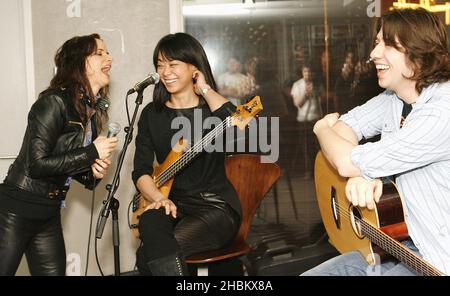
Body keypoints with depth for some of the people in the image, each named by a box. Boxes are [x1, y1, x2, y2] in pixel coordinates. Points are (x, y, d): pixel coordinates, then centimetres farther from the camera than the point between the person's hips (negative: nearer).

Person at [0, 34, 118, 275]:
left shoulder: (93, 110, 6)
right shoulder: (55, 102, -18)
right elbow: (37, 164, -24)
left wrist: (93, 172, -5)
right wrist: (92, 153, -19)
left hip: (49, 214, 8)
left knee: (54, 272, 10)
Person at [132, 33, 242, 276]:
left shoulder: (212, 108, 1)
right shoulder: (152, 113, 10)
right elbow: (141, 170, 3)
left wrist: (205, 89, -11)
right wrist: (158, 198, -17)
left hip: (216, 206, -3)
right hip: (173, 205, 3)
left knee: (148, 255, -27)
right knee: (150, 223, -33)